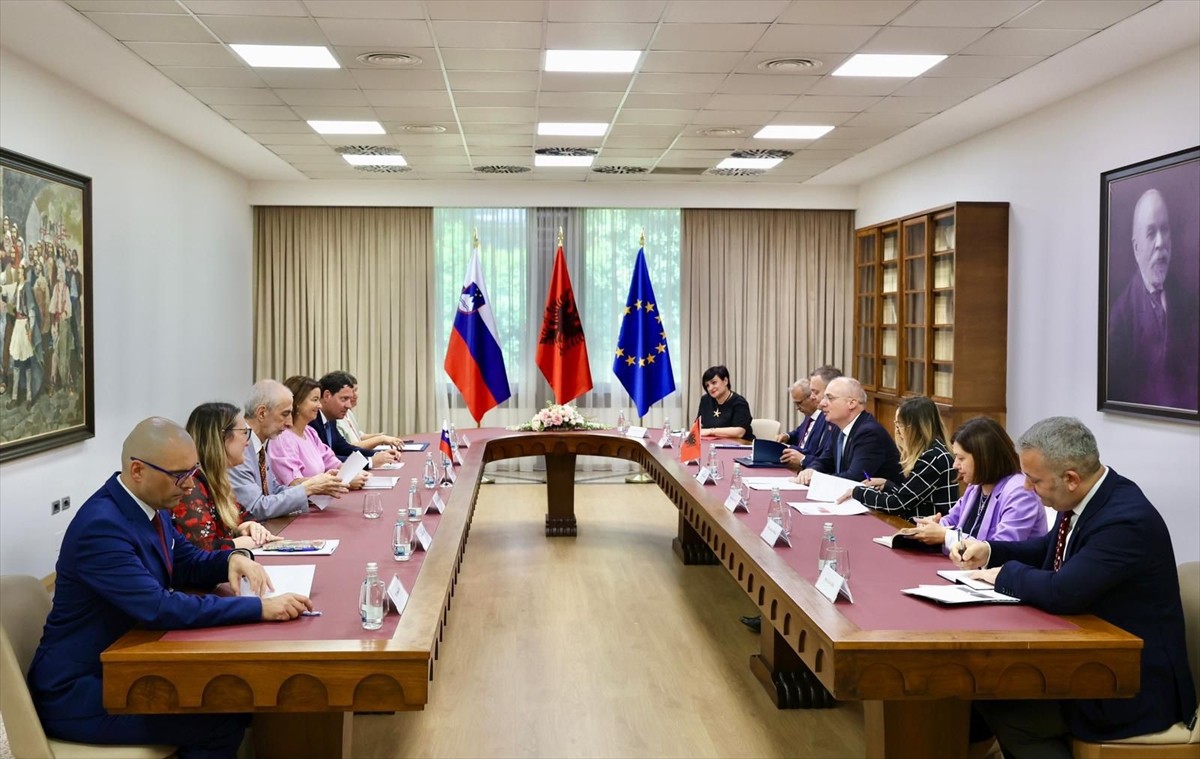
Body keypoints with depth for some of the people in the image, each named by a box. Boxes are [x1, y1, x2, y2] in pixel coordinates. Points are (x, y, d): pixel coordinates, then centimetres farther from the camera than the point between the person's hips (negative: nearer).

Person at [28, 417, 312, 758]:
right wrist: (260, 608, -33)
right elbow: (159, 608, -33)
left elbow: (187, 564, 14)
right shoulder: (101, 527, -26)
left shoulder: (148, 503, 1)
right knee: (222, 721, -17)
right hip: (79, 693, -8)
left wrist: (233, 558, -8)